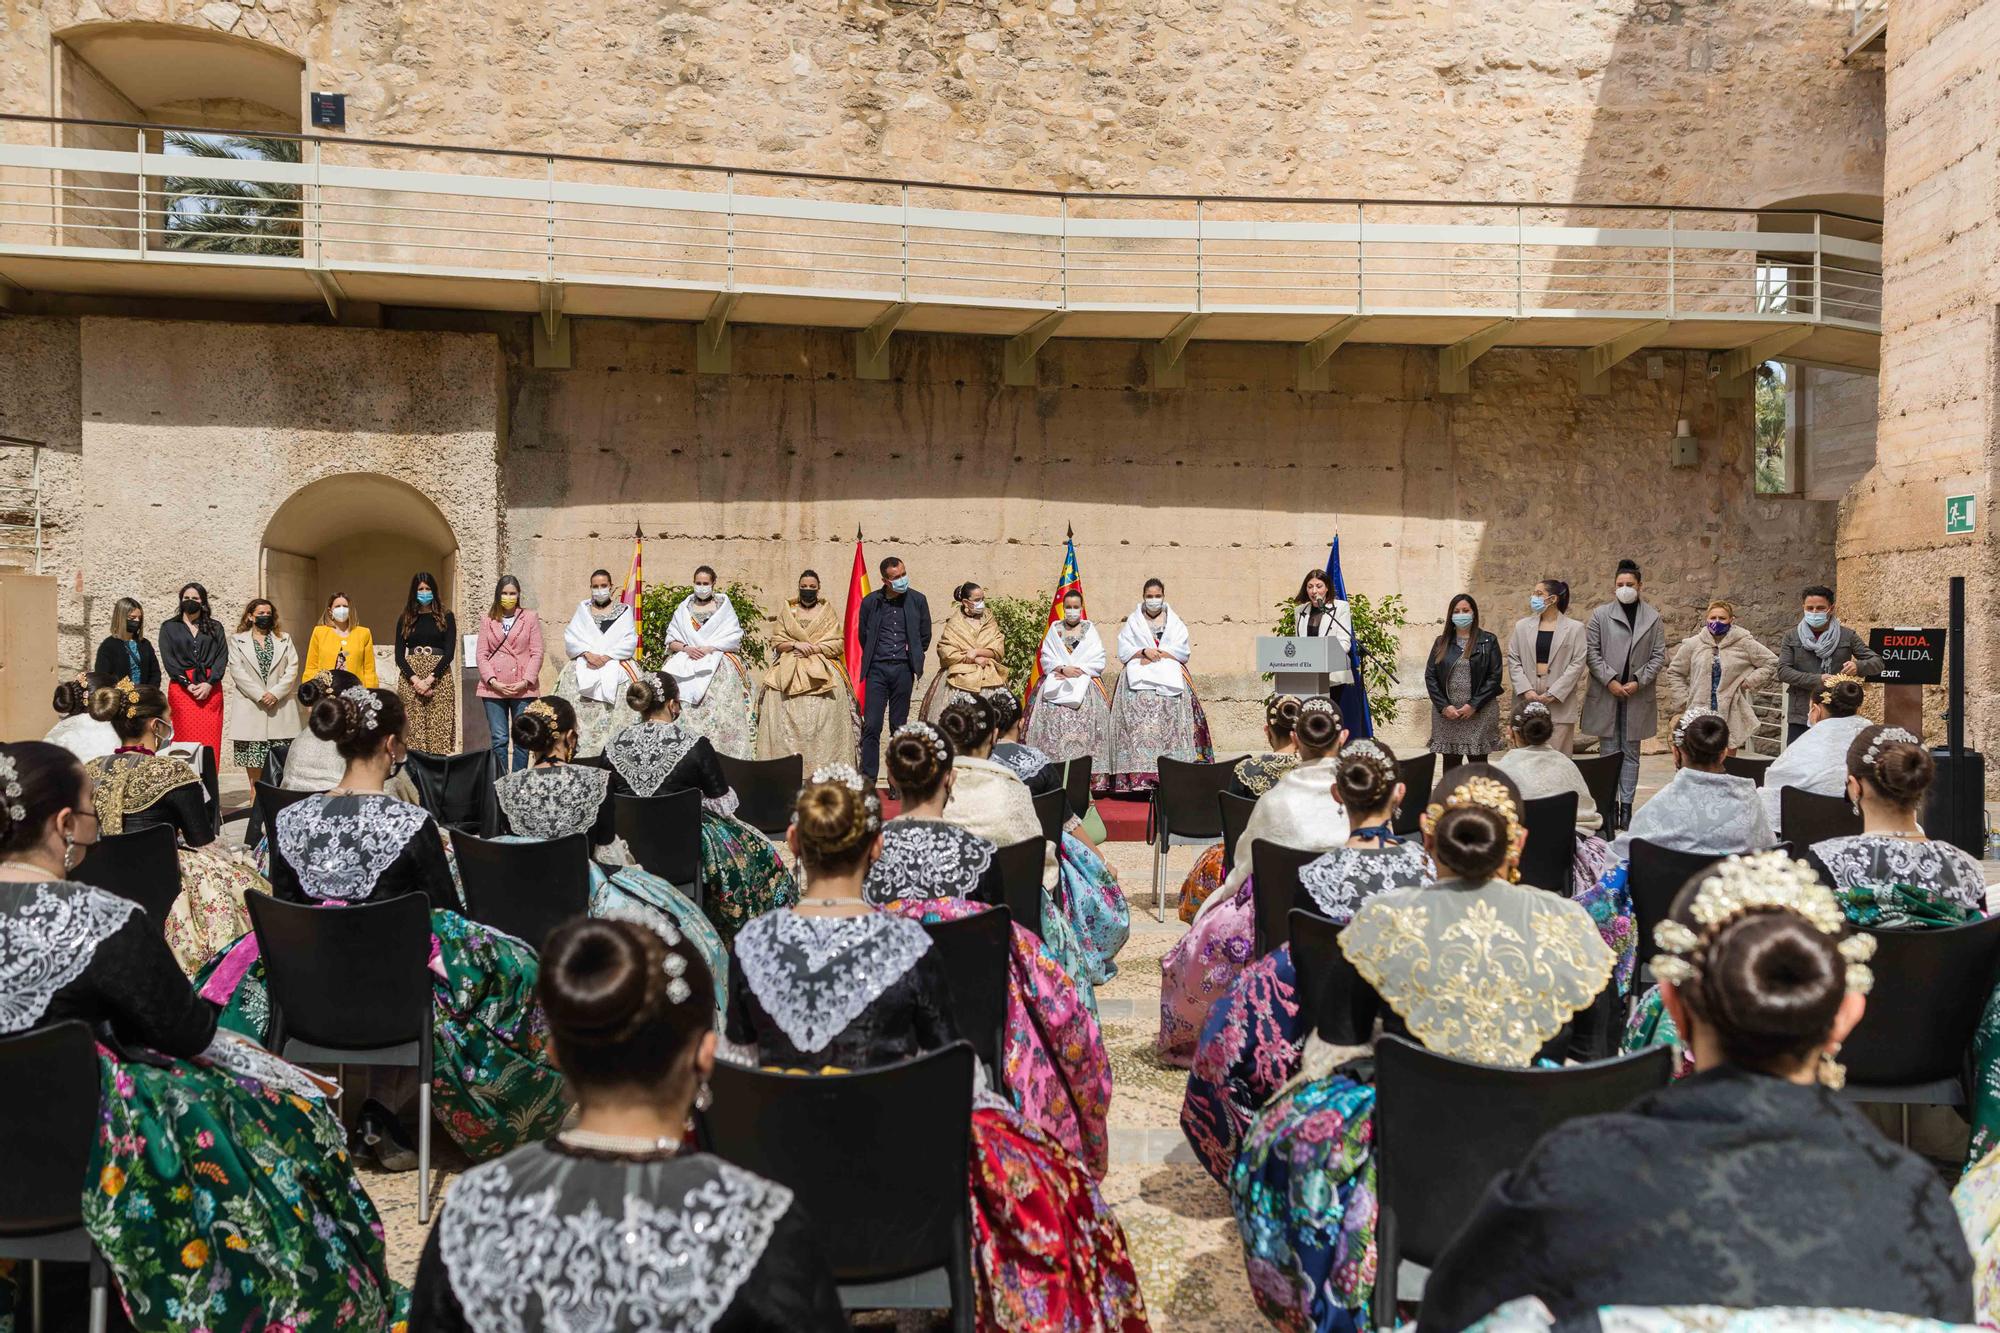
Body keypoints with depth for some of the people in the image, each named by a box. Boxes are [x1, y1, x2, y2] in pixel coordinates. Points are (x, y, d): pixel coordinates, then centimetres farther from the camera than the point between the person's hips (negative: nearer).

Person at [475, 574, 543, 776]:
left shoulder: (530, 618, 7)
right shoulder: (487, 620, 11)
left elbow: (537, 653, 3)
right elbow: (481, 653, 7)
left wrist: (526, 681, -8)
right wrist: (492, 681, -6)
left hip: (523, 689, -1)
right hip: (494, 689, 1)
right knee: (499, 740, -2)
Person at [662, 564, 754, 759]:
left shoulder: (723, 605, 9)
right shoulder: (685, 607, 16)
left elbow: (734, 637, 0)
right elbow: (671, 639, 12)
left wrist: (709, 648, -10)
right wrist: (686, 648, -8)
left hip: (718, 663, -2)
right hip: (685, 665, 2)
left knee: (716, 708, -17)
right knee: (683, 708, -12)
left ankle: (718, 755, -18)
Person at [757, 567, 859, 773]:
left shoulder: (828, 612, 11)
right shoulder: (787, 612, 15)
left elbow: (837, 644, 2)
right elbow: (777, 644, 9)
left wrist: (812, 648, -9)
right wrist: (796, 644, -9)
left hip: (822, 673, -1)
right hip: (789, 673, 2)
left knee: (822, 721, -12)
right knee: (787, 721, -9)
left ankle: (823, 770, -13)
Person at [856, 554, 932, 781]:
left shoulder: (917, 600, 2)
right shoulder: (870, 602, 0)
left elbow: (925, 636, 12)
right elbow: (863, 635, 13)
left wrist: (913, 658, 11)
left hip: (903, 669, 1)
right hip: (877, 669, -1)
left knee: (899, 725, 6)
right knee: (871, 725, -6)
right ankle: (868, 778, -1)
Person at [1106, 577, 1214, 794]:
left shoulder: (1173, 621, 15)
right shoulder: (1133, 621, 15)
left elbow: (1183, 650, 4)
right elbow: (1123, 650, 6)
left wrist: (1158, 655, -7)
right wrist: (1144, 651, -10)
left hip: (1169, 677, 0)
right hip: (1138, 679, 0)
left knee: (1170, 723, -13)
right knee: (1138, 724, -14)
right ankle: (1138, 776, -18)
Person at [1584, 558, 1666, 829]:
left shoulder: (1653, 618, 6)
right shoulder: (1600, 615, 3)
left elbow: (1659, 655, 4)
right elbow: (1591, 652, 0)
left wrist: (1638, 682, -9)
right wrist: (1610, 680, -10)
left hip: (1637, 696, 1)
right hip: (1605, 695, -1)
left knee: (1631, 753, 6)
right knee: (1609, 752, 2)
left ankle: (1627, 806, 9)